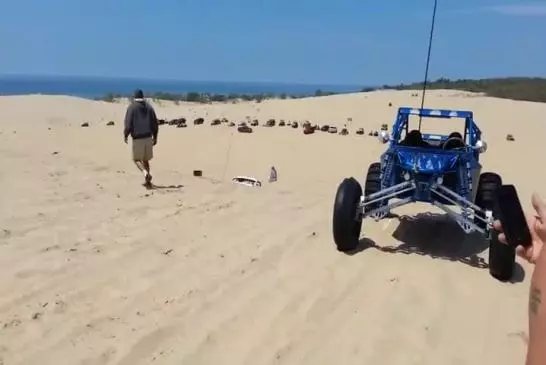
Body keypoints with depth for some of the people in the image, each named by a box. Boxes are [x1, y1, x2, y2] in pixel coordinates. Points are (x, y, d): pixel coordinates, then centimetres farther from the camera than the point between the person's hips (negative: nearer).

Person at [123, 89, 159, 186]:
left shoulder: (131, 107, -6)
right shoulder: (149, 107, 5)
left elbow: (128, 124, -11)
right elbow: (155, 123, 4)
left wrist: (125, 135, 5)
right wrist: (155, 137, 13)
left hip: (137, 138, -4)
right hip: (148, 137, 4)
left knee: (136, 159, 9)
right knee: (145, 159, 16)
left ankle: (145, 172, -16)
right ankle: (147, 180, 14)